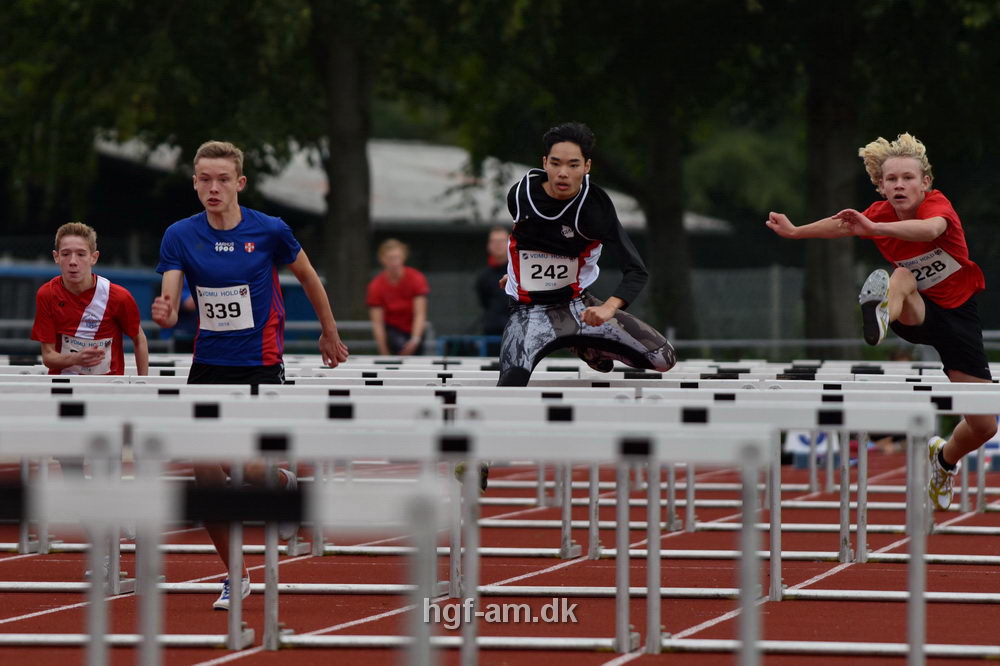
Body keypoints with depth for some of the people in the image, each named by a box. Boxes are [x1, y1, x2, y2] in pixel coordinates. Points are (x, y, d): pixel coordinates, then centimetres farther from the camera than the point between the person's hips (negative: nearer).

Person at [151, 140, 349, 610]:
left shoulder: (269, 231, -8)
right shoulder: (180, 236, -3)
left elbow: (307, 277, 9)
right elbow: (169, 307, -9)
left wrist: (330, 334, 18)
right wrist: (163, 313, -33)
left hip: (260, 366, -3)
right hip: (208, 368, 3)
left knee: (250, 472, -14)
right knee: (206, 476, -1)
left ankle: (286, 484, 25)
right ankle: (234, 577, 16)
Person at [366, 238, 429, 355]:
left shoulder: (416, 279, -15)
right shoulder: (376, 286, -15)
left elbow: (420, 315, -21)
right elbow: (377, 323, -17)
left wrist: (415, 339, -37)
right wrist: (384, 354, -25)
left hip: (413, 329, 2)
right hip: (391, 329, -2)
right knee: (401, 345, -32)